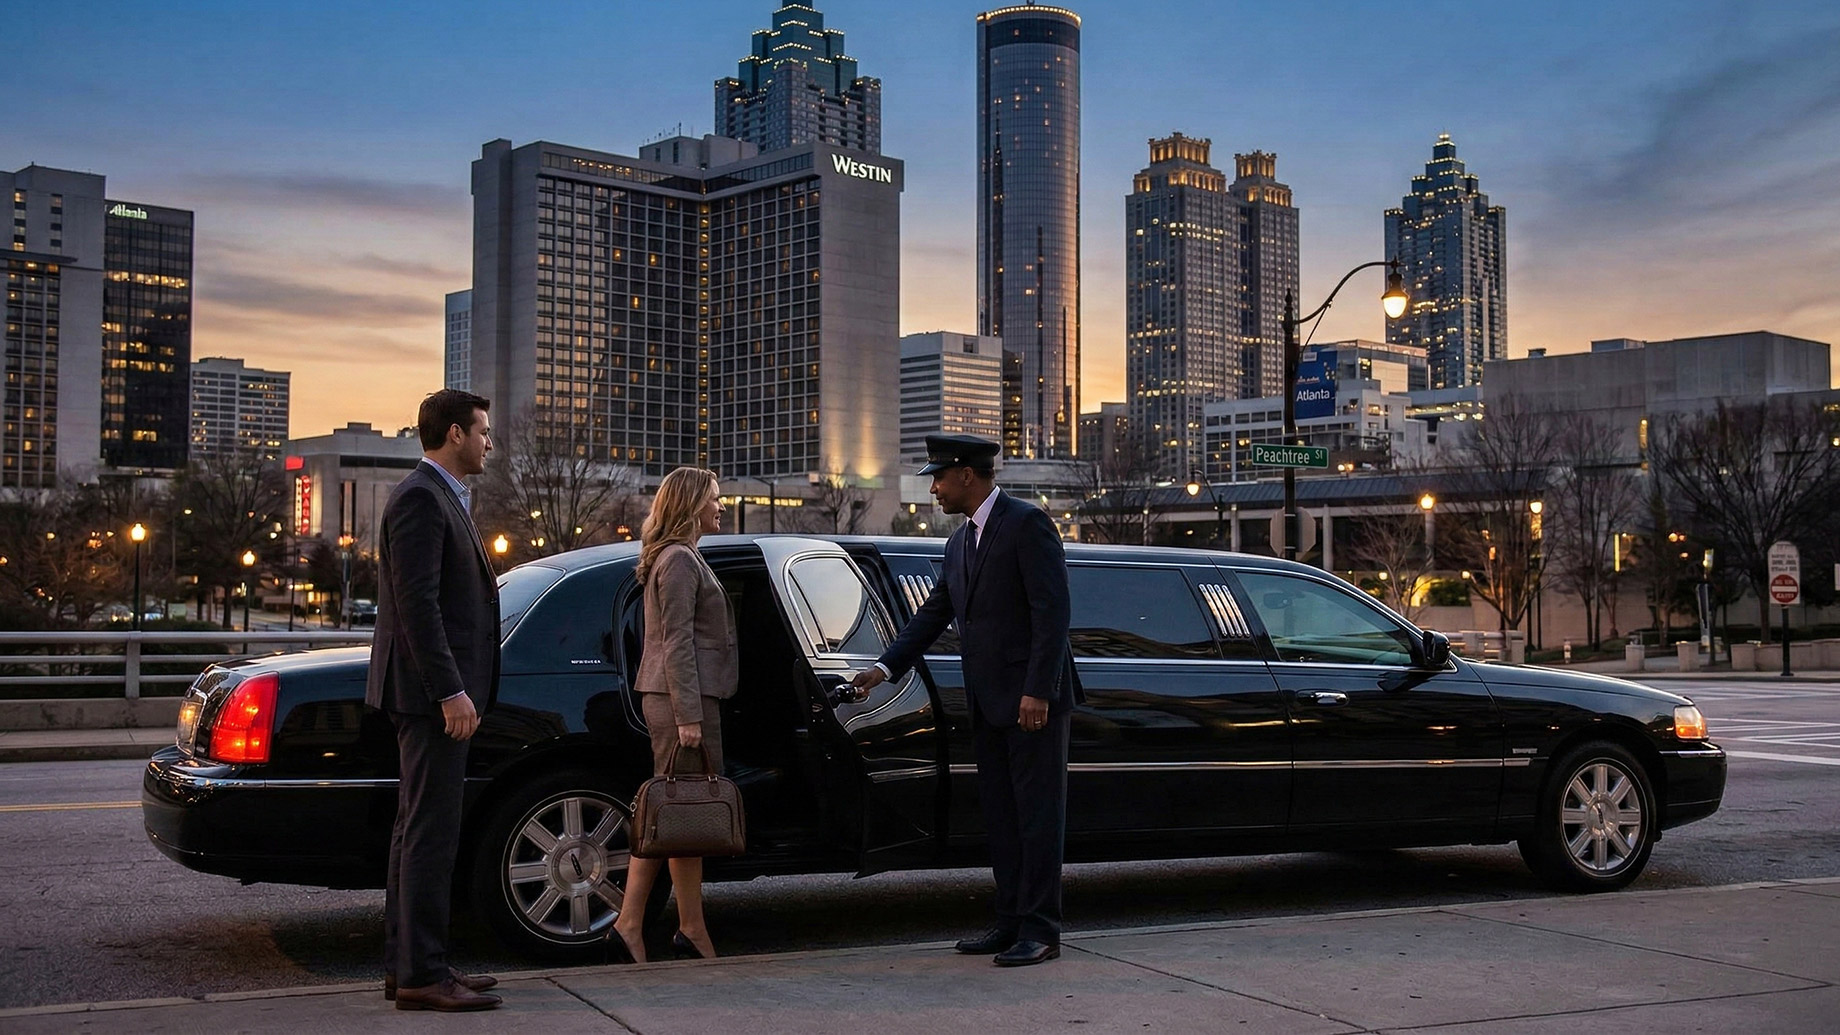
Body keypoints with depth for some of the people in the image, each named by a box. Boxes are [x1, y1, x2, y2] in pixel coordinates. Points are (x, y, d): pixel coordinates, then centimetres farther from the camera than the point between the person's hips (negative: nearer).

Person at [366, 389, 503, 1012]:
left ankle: (407, 966, 20)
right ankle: (421, 974, -3)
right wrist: (450, 692, -23)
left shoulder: (441, 497, 19)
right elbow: (416, 603, -21)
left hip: (437, 694, 11)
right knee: (431, 832, -7)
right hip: (432, 690, -11)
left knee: (419, 830, 13)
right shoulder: (421, 498, -13)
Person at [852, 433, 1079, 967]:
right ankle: (1012, 923, 18)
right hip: (988, 703, 9)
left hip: (1034, 700, -9)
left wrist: (1038, 692, -21)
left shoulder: (1027, 523, -10)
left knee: (1037, 815, -3)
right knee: (1000, 817, 11)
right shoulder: (960, 543, 16)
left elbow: (1052, 610, -16)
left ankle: (1040, 931, 1)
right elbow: (933, 614, 20)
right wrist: (885, 667, 10)